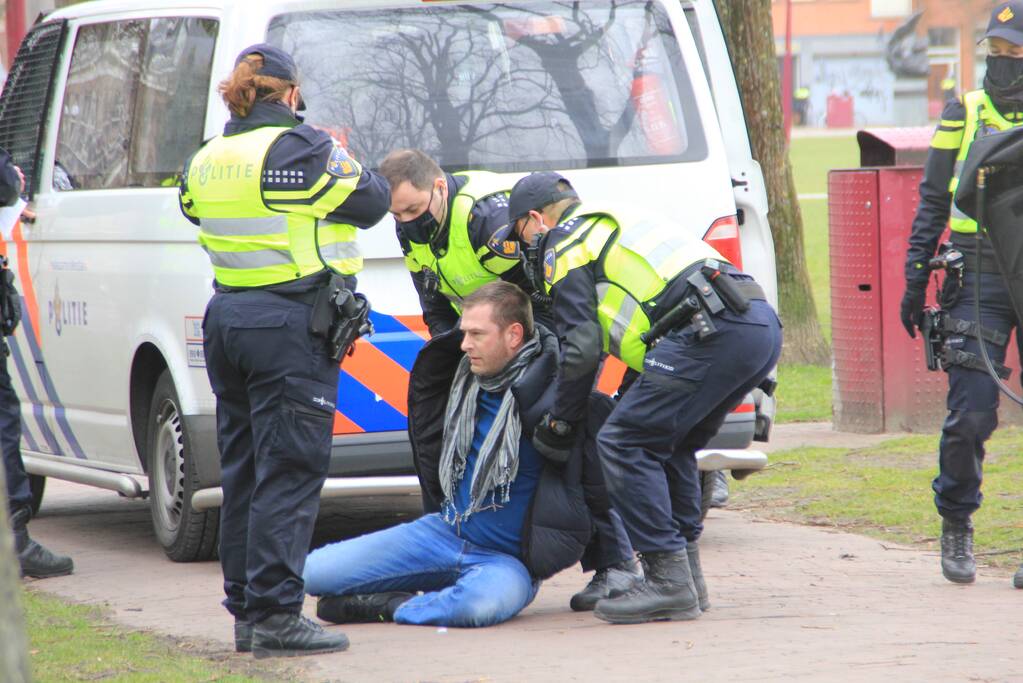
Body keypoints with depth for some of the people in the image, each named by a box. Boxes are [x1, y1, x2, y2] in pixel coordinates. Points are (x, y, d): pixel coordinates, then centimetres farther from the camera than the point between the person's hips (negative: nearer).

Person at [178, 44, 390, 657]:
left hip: (226, 319, 7)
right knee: (289, 470, -6)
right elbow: (372, 201, -6)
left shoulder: (206, 162, 8)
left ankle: (246, 610, 17)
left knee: (244, 469, 13)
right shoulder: (300, 149, -13)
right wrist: (342, 159, 14)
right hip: (292, 325, -7)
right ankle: (276, 614, -9)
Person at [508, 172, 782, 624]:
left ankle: (669, 582, -8)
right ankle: (685, 577, 21)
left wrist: (558, 425, 13)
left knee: (624, 444, -4)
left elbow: (582, 348, 1)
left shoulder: (564, 248, 8)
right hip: (763, 324, 9)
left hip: (713, 332, -9)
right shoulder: (617, 224, 36)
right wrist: (633, 399, 41)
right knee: (669, 446, 22)